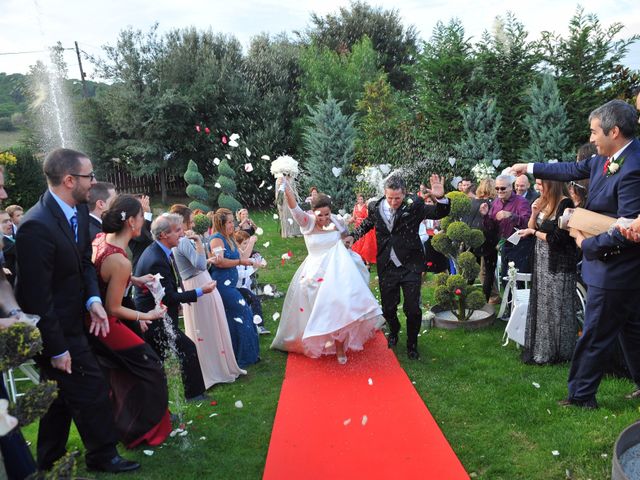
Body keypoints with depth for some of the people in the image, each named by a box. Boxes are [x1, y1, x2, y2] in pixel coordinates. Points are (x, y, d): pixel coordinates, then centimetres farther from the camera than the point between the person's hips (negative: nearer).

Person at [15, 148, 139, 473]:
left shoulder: (79, 211, -2)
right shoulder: (36, 226, -28)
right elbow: (37, 296, -24)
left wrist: (93, 300, -10)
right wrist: (56, 349, -17)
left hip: (70, 320, 9)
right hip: (55, 330, -9)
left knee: (63, 394, 21)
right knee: (91, 389, 3)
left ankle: (48, 463, 40)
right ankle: (103, 456, 26)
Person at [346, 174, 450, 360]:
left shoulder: (414, 205, -10)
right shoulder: (376, 208, -2)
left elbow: (440, 213, -12)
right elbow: (366, 224, 18)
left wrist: (440, 198, -31)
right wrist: (353, 236, 5)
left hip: (411, 266, -2)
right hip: (387, 267, 3)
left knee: (412, 308, 0)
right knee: (388, 307, 13)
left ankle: (412, 343, 26)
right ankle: (394, 332, 45)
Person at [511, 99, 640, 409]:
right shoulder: (608, 159, 3)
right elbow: (575, 170, 19)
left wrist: (587, 243, -15)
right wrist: (530, 168, 24)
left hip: (615, 268, -9)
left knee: (595, 335, 4)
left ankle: (581, 395, 20)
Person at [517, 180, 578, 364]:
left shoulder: (565, 203, -15)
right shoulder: (544, 202, 8)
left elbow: (558, 238, -17)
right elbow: (531, 228, 12)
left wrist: (534, 232, -7)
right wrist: (534, 214, -5)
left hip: (559, 264, -8)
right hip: (542, 262, 8)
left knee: (555, 307, 3)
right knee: (540, 306, 13)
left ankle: (557, 352, 16)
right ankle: (540, 348, 24)